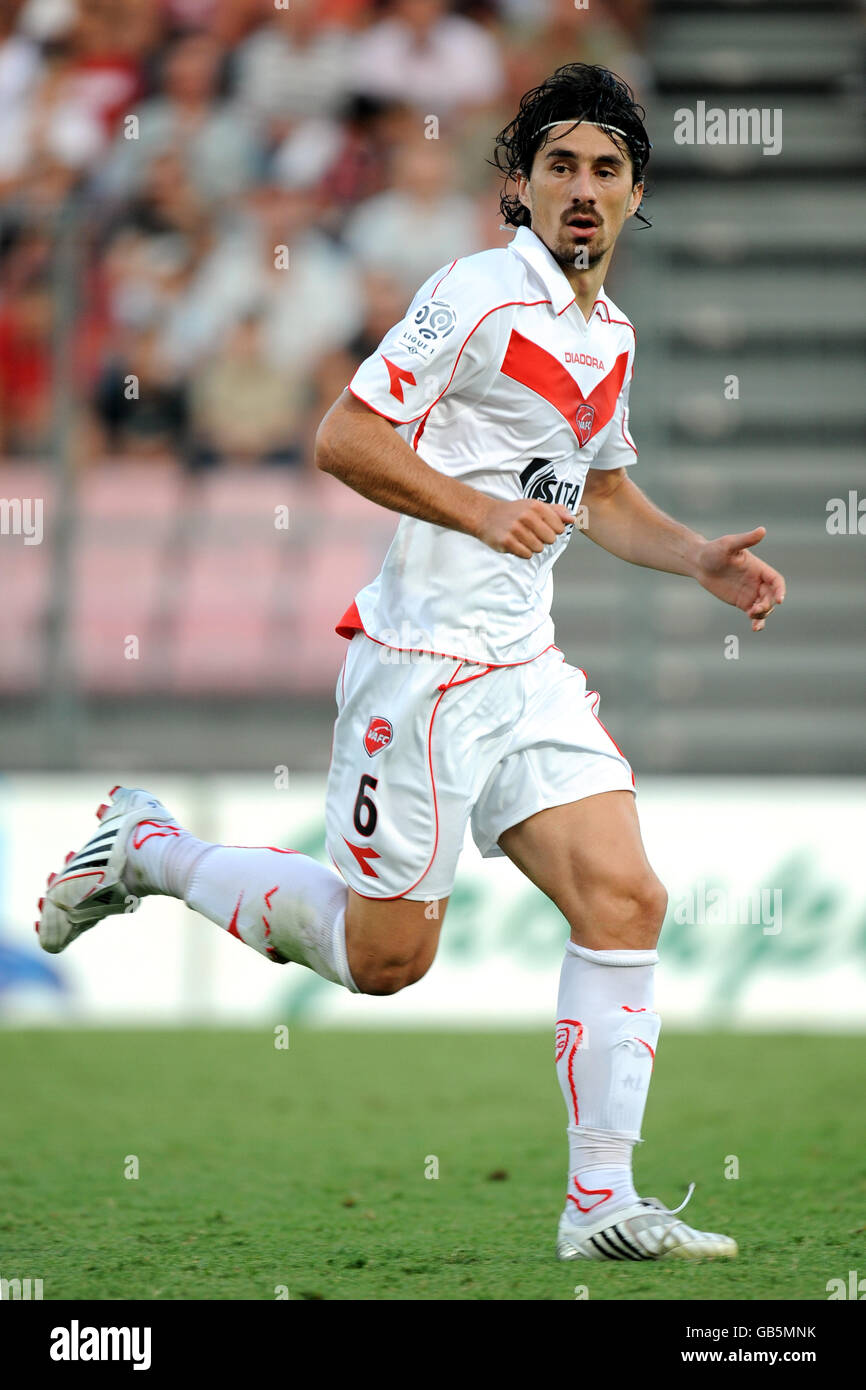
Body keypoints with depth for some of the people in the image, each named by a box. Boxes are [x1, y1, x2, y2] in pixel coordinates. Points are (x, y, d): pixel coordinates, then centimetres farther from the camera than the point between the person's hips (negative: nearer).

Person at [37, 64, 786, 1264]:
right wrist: (480, 509, -23)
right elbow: (342, 438, -15)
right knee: (385, 957, -1)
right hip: (421, 663, -7)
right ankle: (147, 849, 20)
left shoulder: (609, 332, 14)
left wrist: (704, 560, 13)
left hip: (528, 671, 7)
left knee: (626, 901, -7)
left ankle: (600, 1201, -2)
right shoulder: (478, 295, -12)